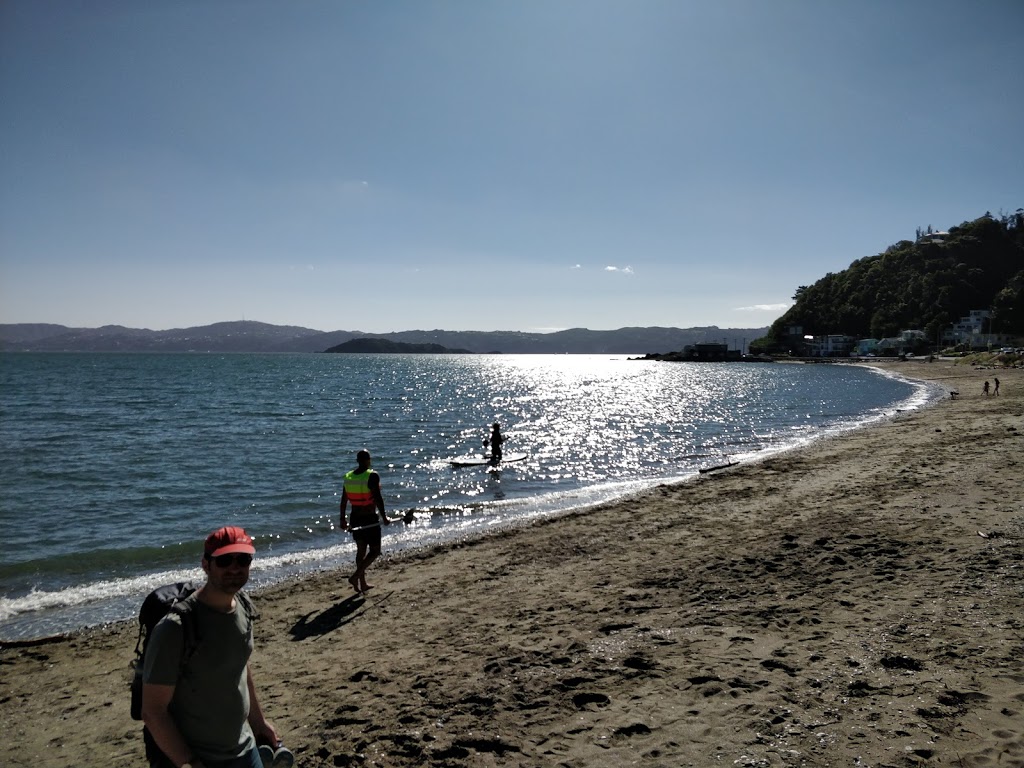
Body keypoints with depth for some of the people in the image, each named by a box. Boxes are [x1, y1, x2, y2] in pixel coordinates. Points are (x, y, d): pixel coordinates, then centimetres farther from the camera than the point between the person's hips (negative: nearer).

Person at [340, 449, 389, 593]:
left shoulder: (348, 477, 4)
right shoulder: (372, 476, -15)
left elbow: (343, 501, 8)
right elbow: (378, 498, -20)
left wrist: (342, 520, 16)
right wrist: (384, 517, -12)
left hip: (355, 519, 6)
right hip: (370, 519, -6)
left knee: (361, 550, 17)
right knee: (375, 551, 6)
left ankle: (362, 584, 23)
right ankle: (355, 576, -9)